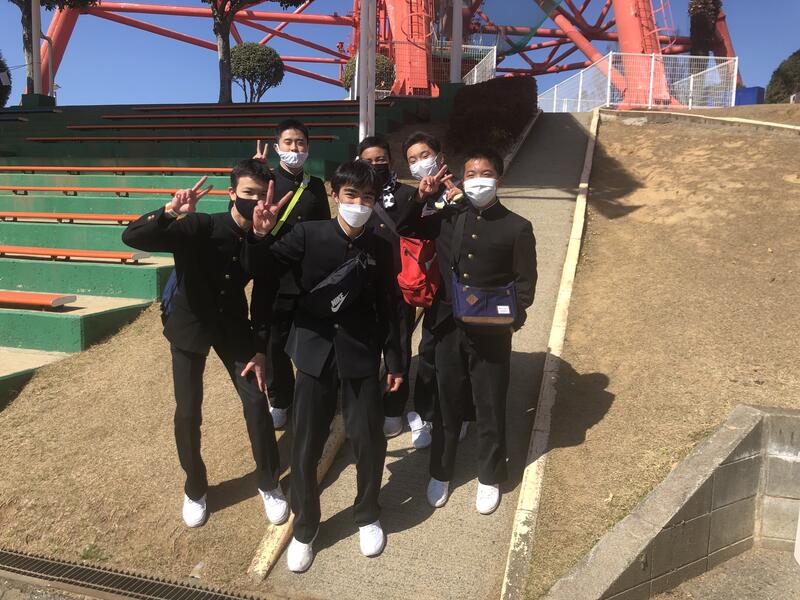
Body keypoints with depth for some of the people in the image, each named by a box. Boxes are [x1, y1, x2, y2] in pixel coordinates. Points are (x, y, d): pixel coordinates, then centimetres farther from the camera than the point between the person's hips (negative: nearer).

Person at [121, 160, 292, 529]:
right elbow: (132, 237, -32)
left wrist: (260, 350, -5)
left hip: (233, 325, 2)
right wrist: (168, 213, -48)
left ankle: (269, 483, 21)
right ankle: (195, 489, 27)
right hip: (190, 324, -2)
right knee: (188, 413, 2)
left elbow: (263, 298, -4)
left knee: (256, 403, -1)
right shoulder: (199, 227, -23)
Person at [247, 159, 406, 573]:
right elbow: (264, 269, -10)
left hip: (361, 357, 1)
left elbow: (387, 307, 5)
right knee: (305, 448, 6)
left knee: (370, 442, 7)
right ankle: (304, 530, 30)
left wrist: (395, 359, 7)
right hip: (315, 353, -1)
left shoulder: (379, 248, -1)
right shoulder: (307, 234, -8)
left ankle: (367, 516, 35)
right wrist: (260, 236, -30)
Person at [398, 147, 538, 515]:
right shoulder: (448, 220, 3)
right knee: (447, 404, 15)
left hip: (492, 333, -2)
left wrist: (510, 316, -14)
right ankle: (440, 473, 34)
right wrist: (421, 197, -3)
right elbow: (399, 230, 10)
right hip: (449, 328, 2)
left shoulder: (517, 227, -4)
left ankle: (490, 478, 32)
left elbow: (525, 281, -1)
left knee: (490, 408, 11)